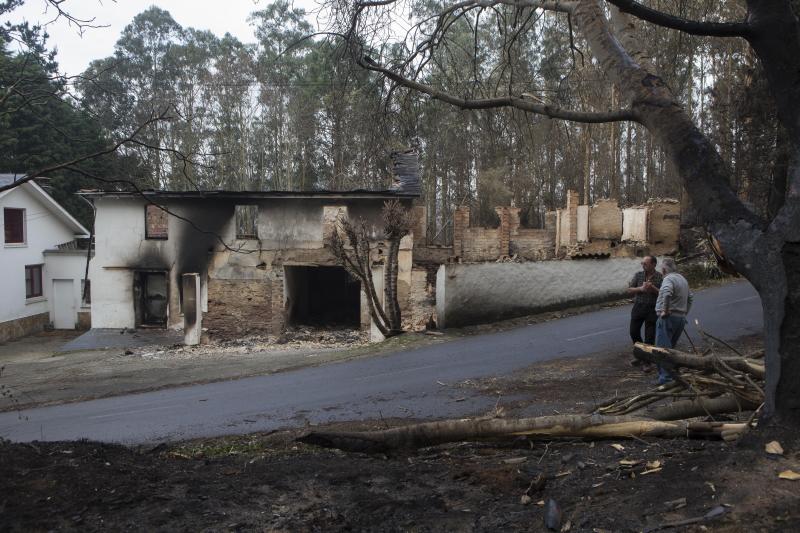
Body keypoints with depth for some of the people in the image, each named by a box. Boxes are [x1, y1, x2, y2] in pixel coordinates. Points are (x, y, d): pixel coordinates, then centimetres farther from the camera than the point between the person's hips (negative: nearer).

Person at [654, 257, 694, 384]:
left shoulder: (668, 279, -12)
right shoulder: (682, 279, 19)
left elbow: (667, 294, -32)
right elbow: (690, 297, 29)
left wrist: (665, 310, -24)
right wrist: (685, 312, 26)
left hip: (668, 318, -9)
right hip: (681, 318, 9)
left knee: (663, 348, -10)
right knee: (670, 347, 18)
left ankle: (665, 377, -14)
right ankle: (672, 372, 21)